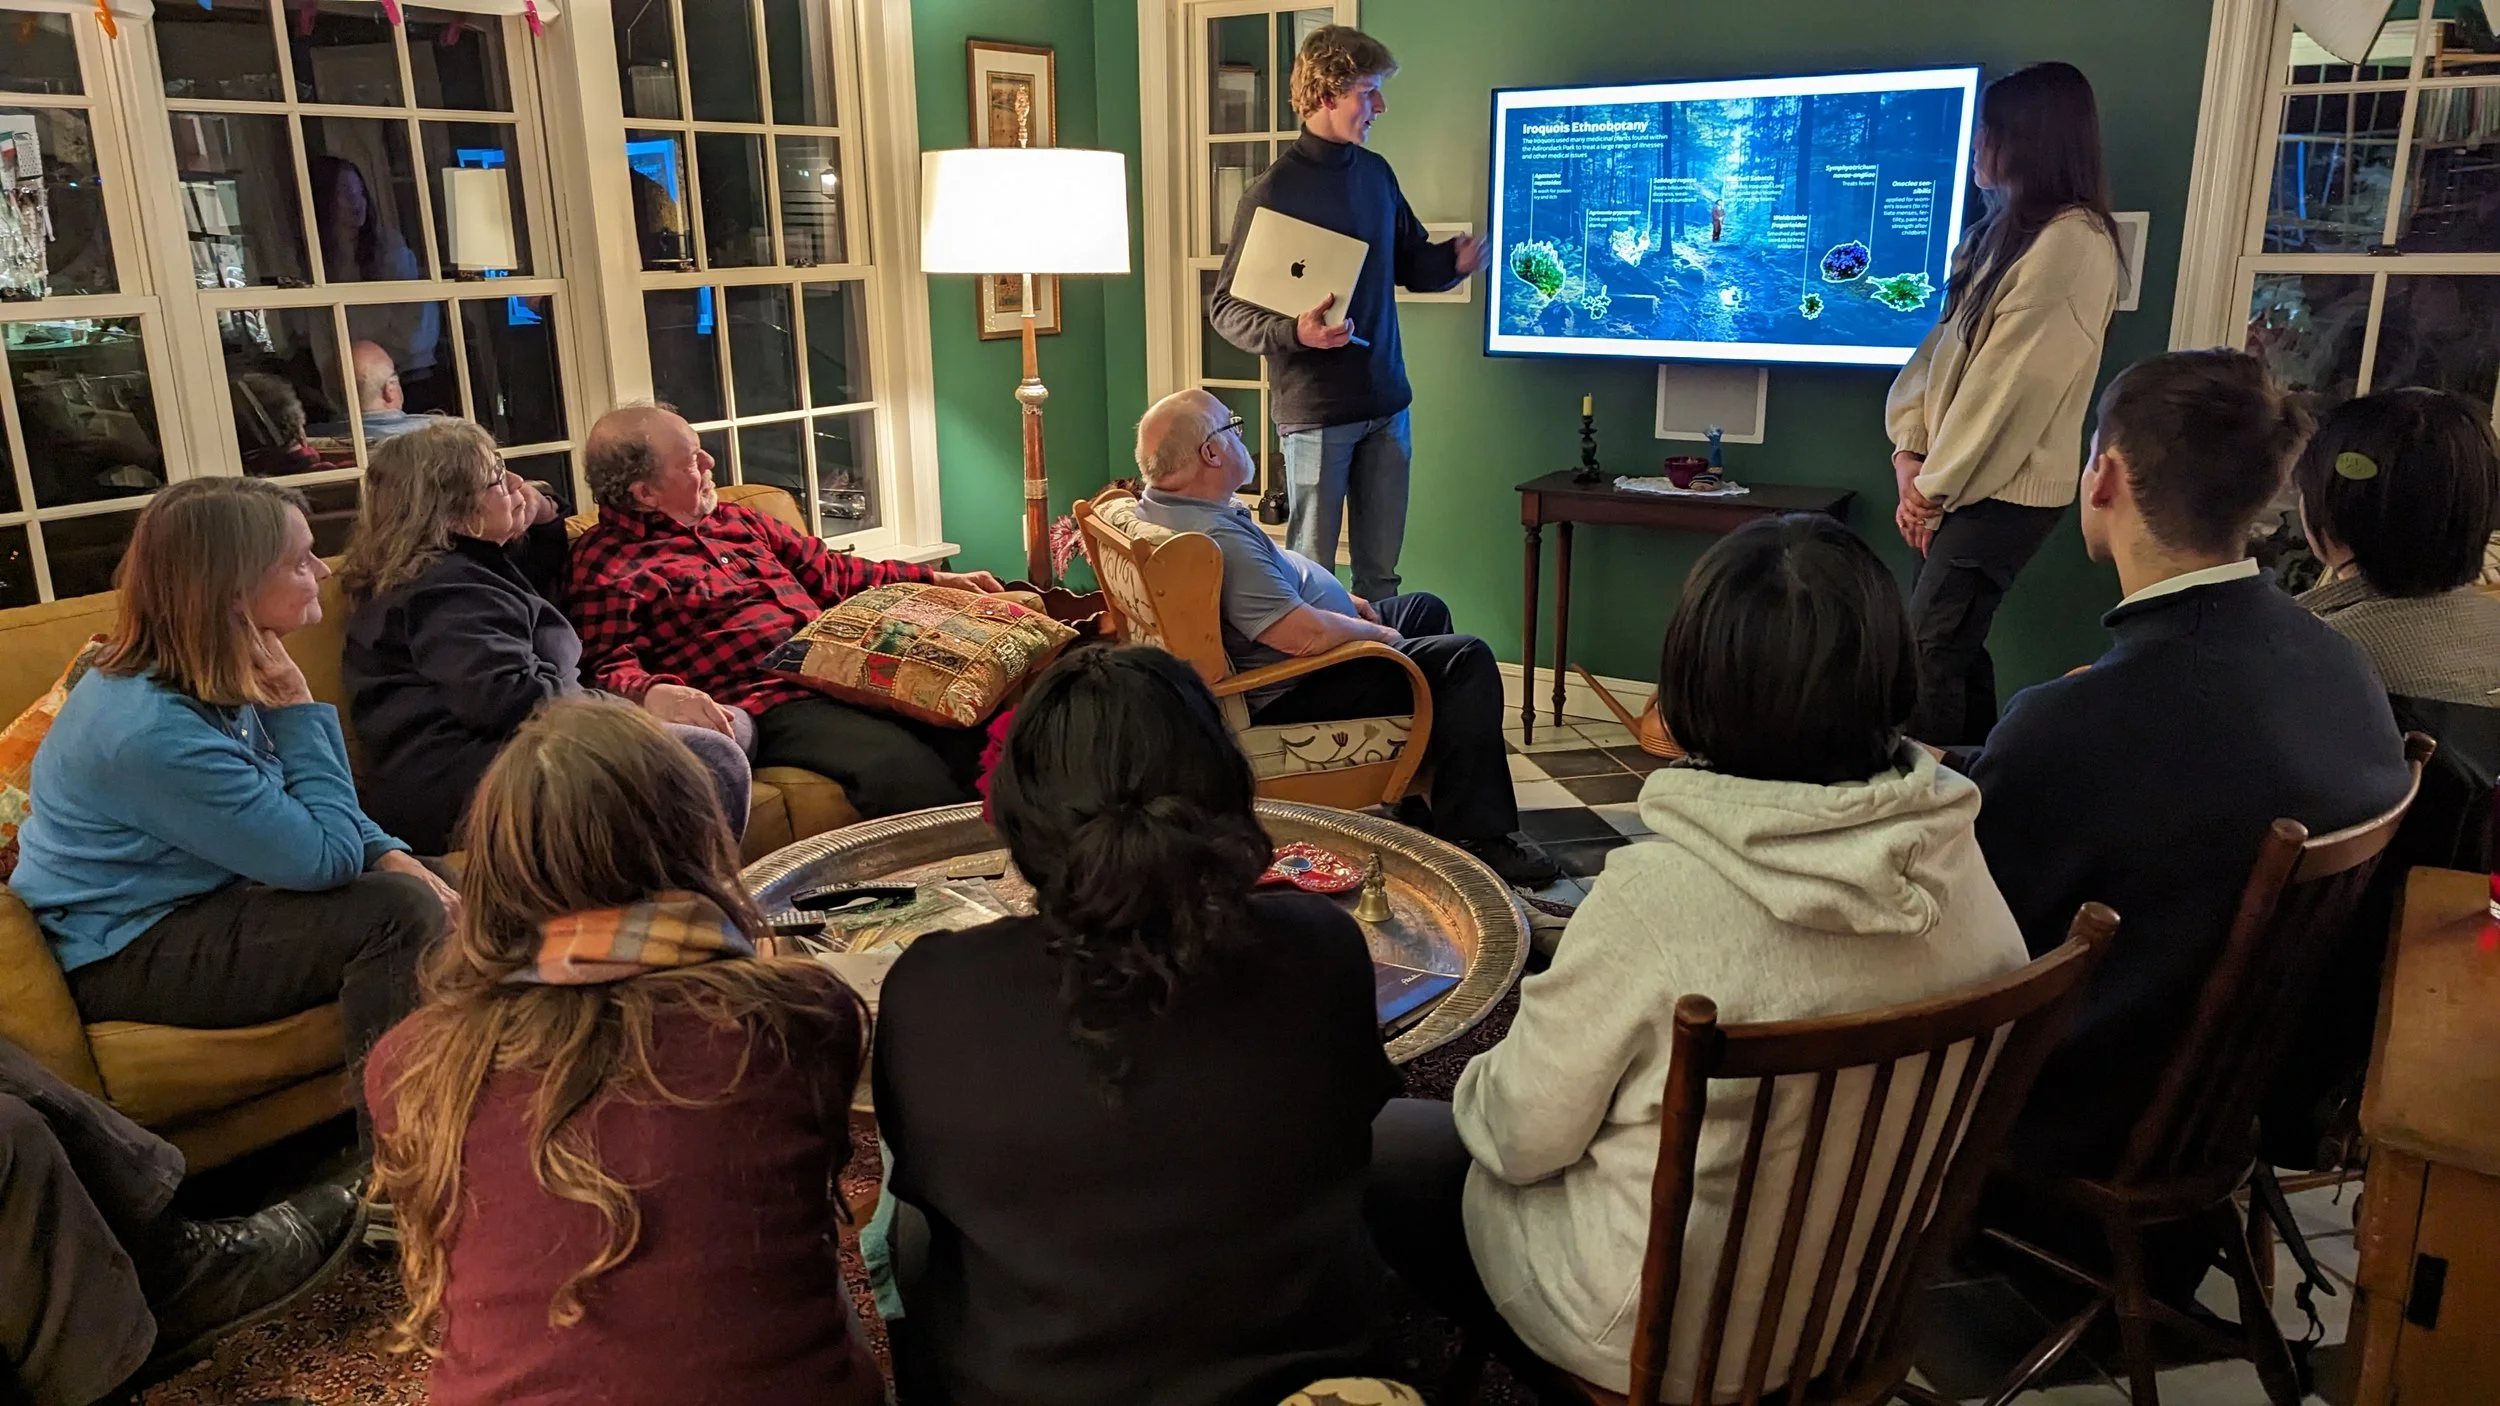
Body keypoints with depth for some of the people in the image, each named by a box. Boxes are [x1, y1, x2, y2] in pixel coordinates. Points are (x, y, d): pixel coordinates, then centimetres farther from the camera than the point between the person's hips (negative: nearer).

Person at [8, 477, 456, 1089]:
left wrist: (392, 856, -8)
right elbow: (327, 858, -26)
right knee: (396, 913, -25)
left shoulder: (211, 680, -1)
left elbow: (326, 814, 11)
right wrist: (296, 706, -22)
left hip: (200, 903, 9)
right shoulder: (152, 730, -29)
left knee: (427, 889, 1)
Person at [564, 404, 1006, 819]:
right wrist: (651, 694, -31)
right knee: (903, 771, -33)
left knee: (973, 728, -18)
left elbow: (827, 572, 31)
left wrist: (935, 579, 26)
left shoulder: (734, 520, 25)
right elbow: (607, 667, -8)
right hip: (771, 706, -7)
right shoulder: (602, 566, 3)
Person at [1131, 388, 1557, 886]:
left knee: (1427, 608, 24)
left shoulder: (1158, 507, 2)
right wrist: (1380, 634, -14)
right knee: (1467, 659, -13)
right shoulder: (1217, 539, -32)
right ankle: (1474, 835, -6)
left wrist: (1342, 598, 11)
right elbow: (1305, 635, -34)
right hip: (1293, 693, -11)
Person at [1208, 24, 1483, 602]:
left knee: (1381, 570, 12)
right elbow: (1225, 308, -8)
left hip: (1386, 404, 6)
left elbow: (1409, 264, 20)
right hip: (1315, 412, -6)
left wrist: (1453, 259, -2)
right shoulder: (1272, 193, -10)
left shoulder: (1376, 174, 9)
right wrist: (1294, 333, -26)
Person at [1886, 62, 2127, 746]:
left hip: (2005, 489, -9)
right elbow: (1948, 344, 10)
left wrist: (1936, 484, -12)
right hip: (1967, 479, 9)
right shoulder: (2005, 228, 15)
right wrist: (1911, 451, -1)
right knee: (1956, 647, 11)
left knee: (1928, 650, -9)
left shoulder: (2072, 240, -16)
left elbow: (2010, 380, -18)